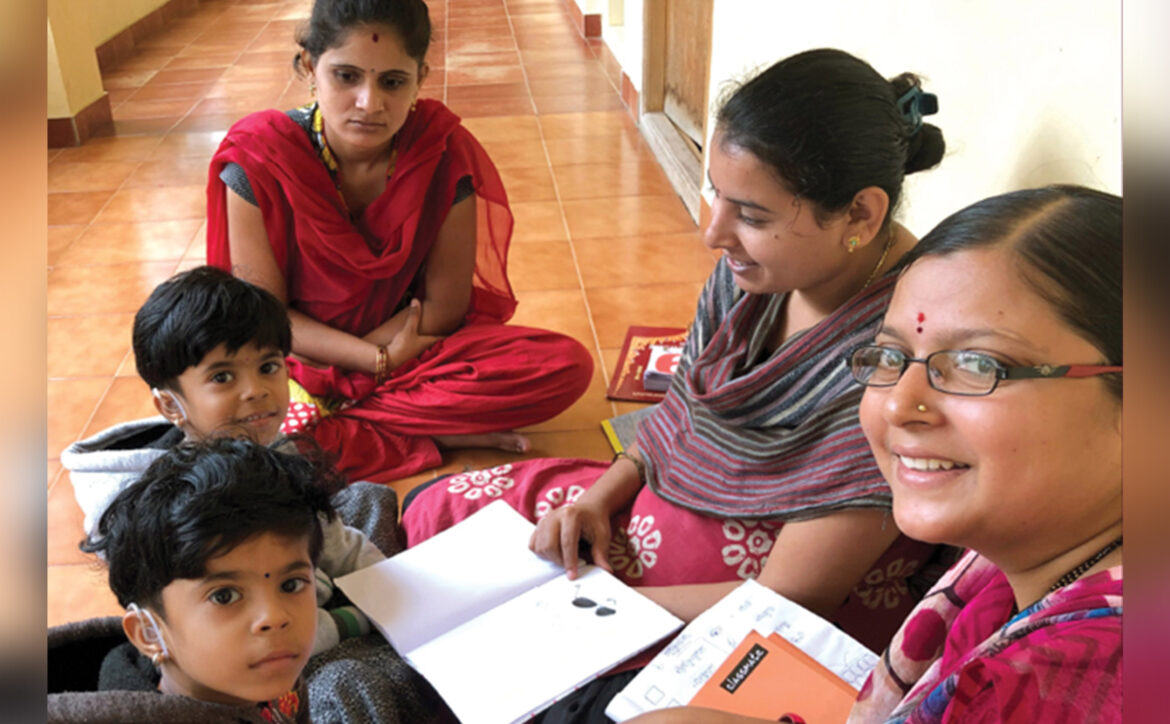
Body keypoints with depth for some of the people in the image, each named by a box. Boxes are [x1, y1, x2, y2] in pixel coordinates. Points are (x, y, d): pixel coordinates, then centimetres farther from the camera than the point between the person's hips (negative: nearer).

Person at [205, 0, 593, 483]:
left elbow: (444, 307, -8)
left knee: (567, 366, -22)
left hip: (409, 348, 2)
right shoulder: (259, 160, -16)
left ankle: (333, 430, -17)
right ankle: (437, 431, -16)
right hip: (296, 362, -1)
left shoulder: (445, 153, -15)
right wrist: (381, 359, -17)